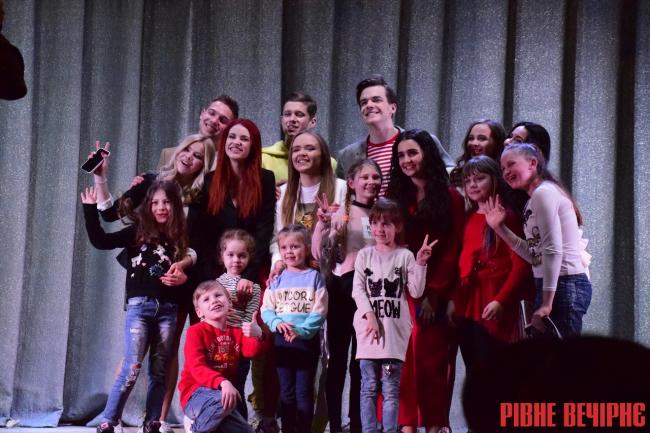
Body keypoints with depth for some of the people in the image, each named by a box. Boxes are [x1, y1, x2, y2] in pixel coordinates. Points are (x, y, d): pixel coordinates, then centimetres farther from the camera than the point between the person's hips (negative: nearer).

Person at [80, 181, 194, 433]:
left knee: (159, 370, 6)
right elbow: (100, 241, -6)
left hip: (167, 309, 3)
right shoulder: (137, 233, 2)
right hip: (140, 306, -3)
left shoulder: (179, 238, 9)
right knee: (132, 368, -12)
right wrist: (90, 209, -11)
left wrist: (182, 277, -6)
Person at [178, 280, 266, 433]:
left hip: (224, 393, 7)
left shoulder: (236, 332, 15)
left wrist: (258, 336, -33)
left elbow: (251, 351, -8)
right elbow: (197, 368, -19)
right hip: (196, 394, -7)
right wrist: (222, 382, -37)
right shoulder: (196, 331, -4)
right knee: (223, 400, -38)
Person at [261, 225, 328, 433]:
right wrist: (277, 323, -16)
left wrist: (301, 330, -20)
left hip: (307, 340, -3)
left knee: (304, 391, 0)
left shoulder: (314, 277, -1)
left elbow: (319, 311, -8)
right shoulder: (277, 279, 9)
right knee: (286, 392, 8)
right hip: (282, 340, 3)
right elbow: (266, 309, 5)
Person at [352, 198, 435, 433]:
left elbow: (416, 292, -1)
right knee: (369, 387, 3)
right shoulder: (365, 255, 7)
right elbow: (357, 290, 1)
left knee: (391, 389, 0)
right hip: (369, 327, 1)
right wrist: (369, 315, -12)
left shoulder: (405, 256, 4)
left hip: (395, 329, -1)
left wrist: (420, 264, -11)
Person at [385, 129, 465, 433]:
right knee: (404, 357, -3)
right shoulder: (394, 196, 12)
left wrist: (433, 293, -11)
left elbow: (451, 251, -3)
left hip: (438, 293, -2)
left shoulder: (450, 198, 2)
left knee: (433, 359, -1)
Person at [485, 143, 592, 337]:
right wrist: (500, 228, 11)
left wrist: (546, 303, -19)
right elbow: (535, 254, 12)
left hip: (563, 285, -10)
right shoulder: (535, 198, 21)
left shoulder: (543, 192, -9)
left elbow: (553, 250, -17)